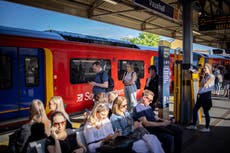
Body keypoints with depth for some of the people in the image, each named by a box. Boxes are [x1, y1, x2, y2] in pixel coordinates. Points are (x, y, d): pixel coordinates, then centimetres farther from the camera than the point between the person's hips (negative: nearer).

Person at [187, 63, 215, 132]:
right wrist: (199, 93, -1)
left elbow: (205, 86, -14)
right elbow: (201, 86, 13)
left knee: (206, 112, -1)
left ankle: (207, 127, 11)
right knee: (195, 109, 8)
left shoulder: (211, 76, -7)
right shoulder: (204, 76, 16)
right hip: (201, 95, 8)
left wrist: (199, 92, -9)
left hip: (207, 95, -8)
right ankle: (194, 125, 19)